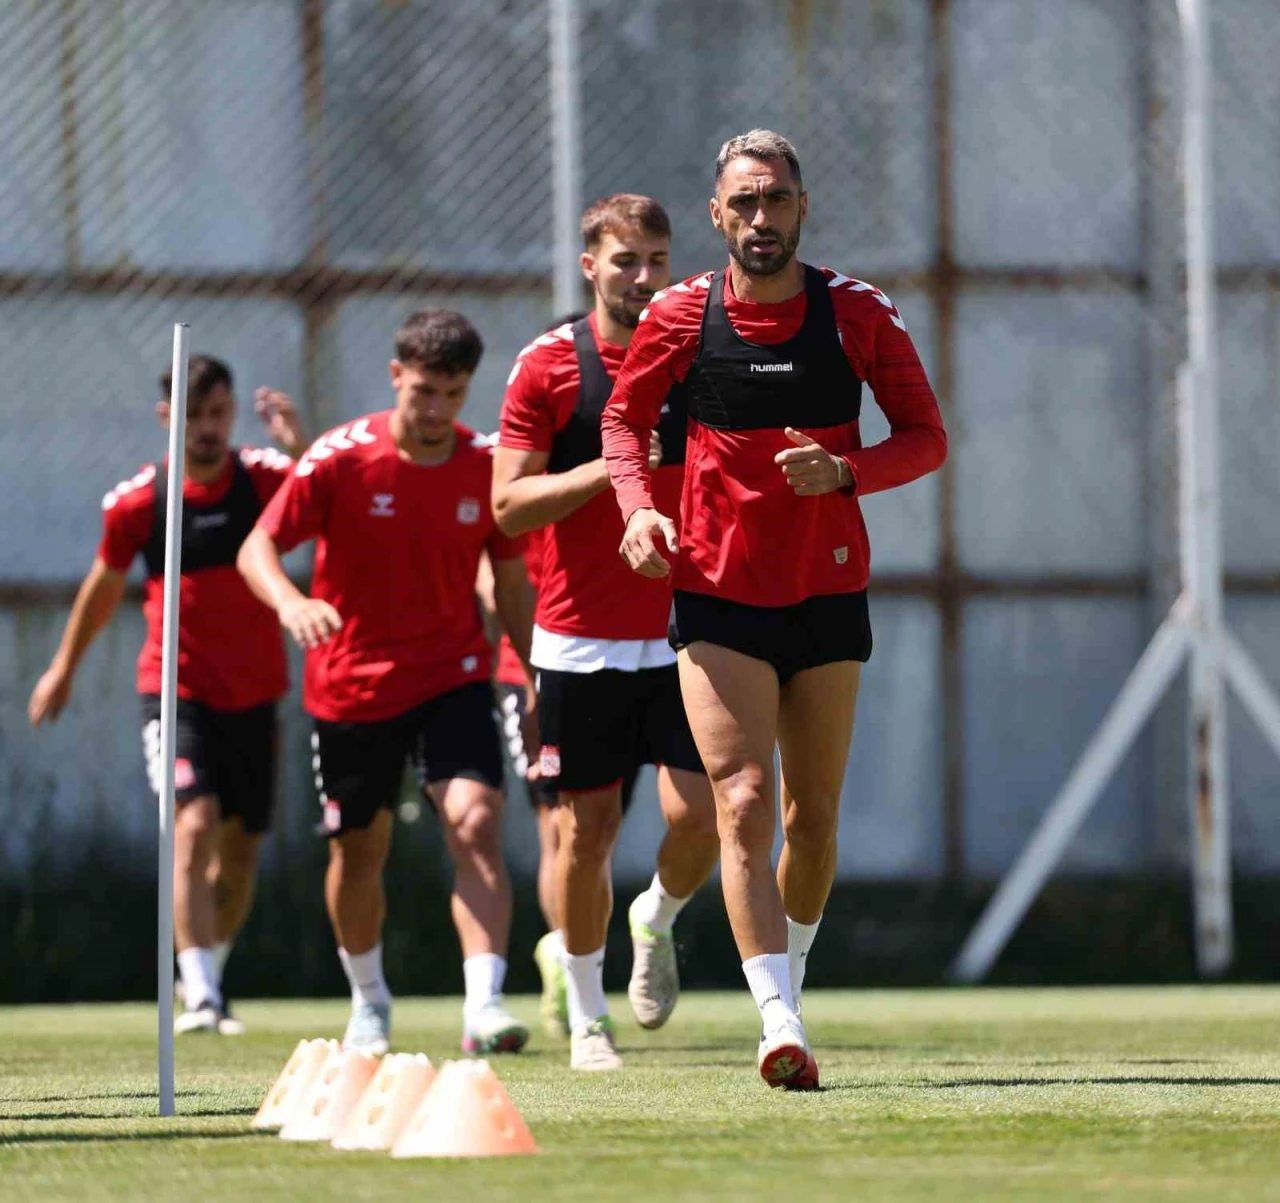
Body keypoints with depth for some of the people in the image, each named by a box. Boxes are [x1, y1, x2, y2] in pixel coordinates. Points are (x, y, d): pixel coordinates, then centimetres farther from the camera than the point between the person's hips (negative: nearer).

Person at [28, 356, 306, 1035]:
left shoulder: (265, 480, -6)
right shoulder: (138, 502, -5)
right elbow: (105, 584, 12)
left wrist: (299, 448, -41)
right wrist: (64, 667, 22)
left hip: (254, 694, 2)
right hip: (176, 691, -2)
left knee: (240, 851, 10)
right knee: (194, 825, -21)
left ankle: (208, 976, 33)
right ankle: (201, 999, -24)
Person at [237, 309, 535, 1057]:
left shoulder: (488, 468, -3)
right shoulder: (341, 459, -11)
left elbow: (513, 583, 9)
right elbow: (258, 548, -12)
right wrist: (290, 602, -34)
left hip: (453, 677, 0)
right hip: (353, 681, 0)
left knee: (476, 825, -21)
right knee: (359, 848, 11)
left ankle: (485, 1004, -27)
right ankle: (369, 1001, 34)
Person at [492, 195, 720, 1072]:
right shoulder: (549, 365, -2)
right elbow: (509, 504, -6)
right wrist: (608, 468, -18)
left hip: (682, 631, 2)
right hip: (582, 637, -2)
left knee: (700, 812, -11)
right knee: (587, 828, 2)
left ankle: (657, 922, 22)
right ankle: (587, 1016, 17)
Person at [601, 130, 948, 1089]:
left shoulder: (859, 313, -3)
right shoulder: (680, 317, -2)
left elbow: (927, 437, 1)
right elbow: (625, 418, 12)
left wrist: (846, 472, -18)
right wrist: (639, 503, -7)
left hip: (829, 594, 1)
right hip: (718, 596, -1)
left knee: (813, 817, 9)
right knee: (745, 801, -16)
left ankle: (789, 972, 35)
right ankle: (781, 1025, -23)